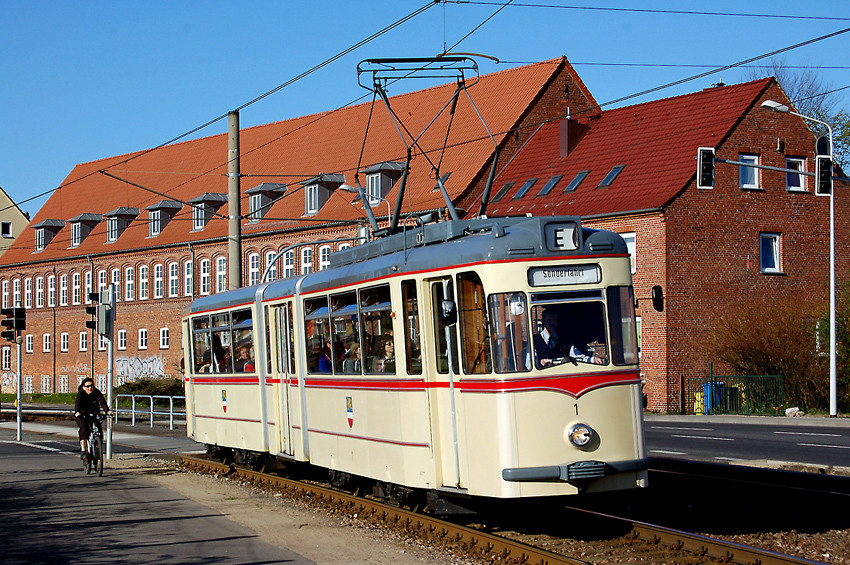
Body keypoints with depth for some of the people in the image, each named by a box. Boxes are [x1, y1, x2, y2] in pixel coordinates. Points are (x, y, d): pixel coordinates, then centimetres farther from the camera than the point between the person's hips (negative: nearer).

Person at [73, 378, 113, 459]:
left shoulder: (97, 392, -11)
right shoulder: (81, 393, -14)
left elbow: (102, 402, -25)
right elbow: (77, 403, -31)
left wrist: (107, 410, -44)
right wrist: (77, 412, -51)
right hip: (82, 415, -2)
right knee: (84, 428, -27)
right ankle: (83, 450, -30)